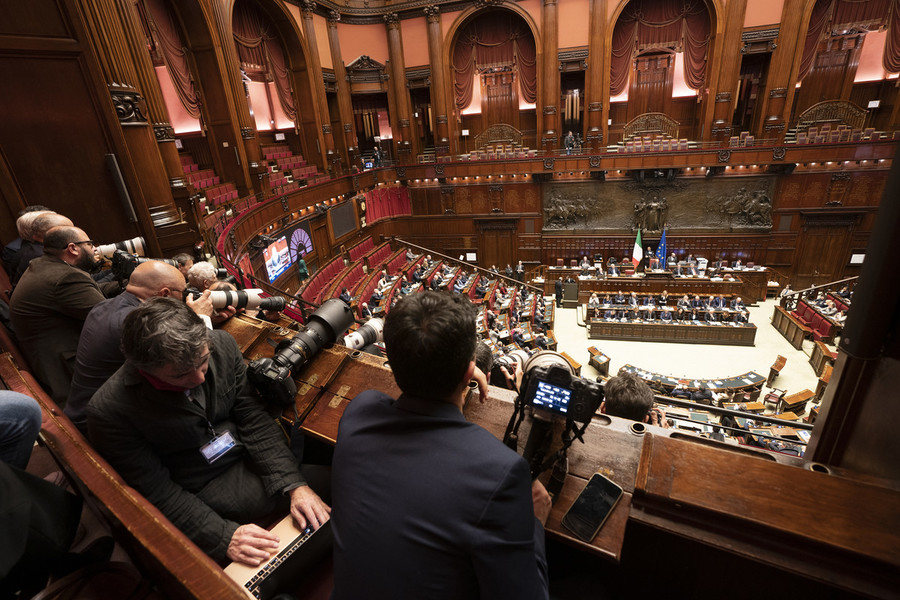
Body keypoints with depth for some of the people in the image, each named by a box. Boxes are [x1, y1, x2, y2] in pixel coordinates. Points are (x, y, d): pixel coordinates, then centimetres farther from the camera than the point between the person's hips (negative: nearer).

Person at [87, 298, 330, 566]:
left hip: (253, 456, 4)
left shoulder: (222, 345, -11)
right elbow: (156, 492, -14)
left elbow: (255, 421, -9)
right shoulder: (108, 411, -21)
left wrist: (295, 485, -19)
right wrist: (223, 537, -23)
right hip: (204, 491, -4)